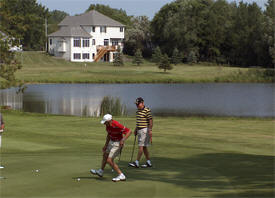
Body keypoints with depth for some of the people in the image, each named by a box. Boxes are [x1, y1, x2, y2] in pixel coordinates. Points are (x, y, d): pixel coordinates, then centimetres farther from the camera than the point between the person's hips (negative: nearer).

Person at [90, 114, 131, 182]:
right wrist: (106, 145, 11)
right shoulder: (108, 125, -5)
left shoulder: (117, 125, -33)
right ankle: (100, 171, 50)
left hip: (117, 144, -10)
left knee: (109, 160, -12)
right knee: (105, 155, 27)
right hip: (112, 142, 10)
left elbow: (129, 131, -31)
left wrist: (123, 140, -42)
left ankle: (121, 176, -7)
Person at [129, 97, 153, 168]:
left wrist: (150, 130, -22)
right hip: (139, 130, 9)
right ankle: (148, 163, 15)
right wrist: (136, 129, 23)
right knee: (144, 147, 10)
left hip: (145, 130, -9)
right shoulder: (138, 111, 13)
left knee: (141, 146, -10)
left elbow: (151, 121, -16)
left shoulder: (147, 110, -13)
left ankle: (137, 163, -11)